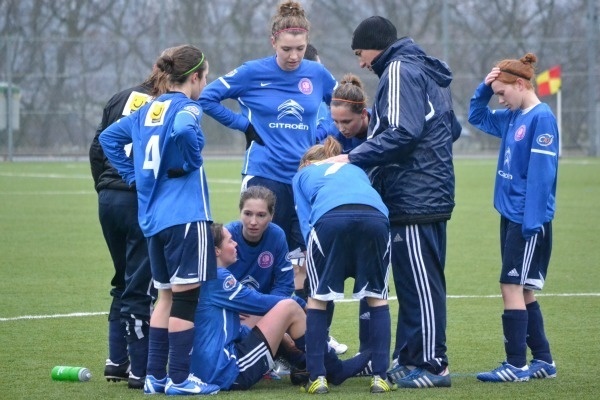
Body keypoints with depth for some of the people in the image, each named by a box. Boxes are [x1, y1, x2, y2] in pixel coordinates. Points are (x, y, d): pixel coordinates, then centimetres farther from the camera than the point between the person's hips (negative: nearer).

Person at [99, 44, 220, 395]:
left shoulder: (149, 109, 14)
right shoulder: (187, 108, -9)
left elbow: (109, 137, 22)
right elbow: (183, 130, -32)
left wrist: (134, 175, 19)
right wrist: (191, 163, -15)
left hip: (153, 217, 8)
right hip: (186, 215, -8)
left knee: (167, 295, 16)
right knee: (186, 296, -3)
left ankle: (156, 375, 17)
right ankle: (179, 379, -2)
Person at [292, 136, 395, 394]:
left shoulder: (303, 174, 34)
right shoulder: (355, 169, 43)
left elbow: (305, 221, 22)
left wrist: (313, 256, 21)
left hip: (329, 218, -2)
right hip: (375, 217, 2)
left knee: (317, 300, 13)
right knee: (377, 298, 16)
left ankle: (317, 377, 8)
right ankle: (380, 377, 10)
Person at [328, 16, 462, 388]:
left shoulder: (400, 71, -10)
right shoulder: (428, 71, 19)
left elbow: (402, 132, -21)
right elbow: (452, 128, 21)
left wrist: (354, 158, -18)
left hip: (413, 199, -10)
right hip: (433, 193, 10)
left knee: (420, 282, -7)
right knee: (419, 281, 12)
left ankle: (431, 365, -6)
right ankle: (409, 360, 16)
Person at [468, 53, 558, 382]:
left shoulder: (541, 118, -15)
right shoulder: (511, 118, 10)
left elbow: (541, 174, -20)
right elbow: (477, 117, 27)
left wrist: (531, 222, -21)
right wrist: (484, 87, 9)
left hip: (528, 220, -9)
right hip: (510, 216, 9)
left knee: (512, 287, -7)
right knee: (523, 291, 12)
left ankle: (517, 365, -3)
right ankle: (542, 360, 18)